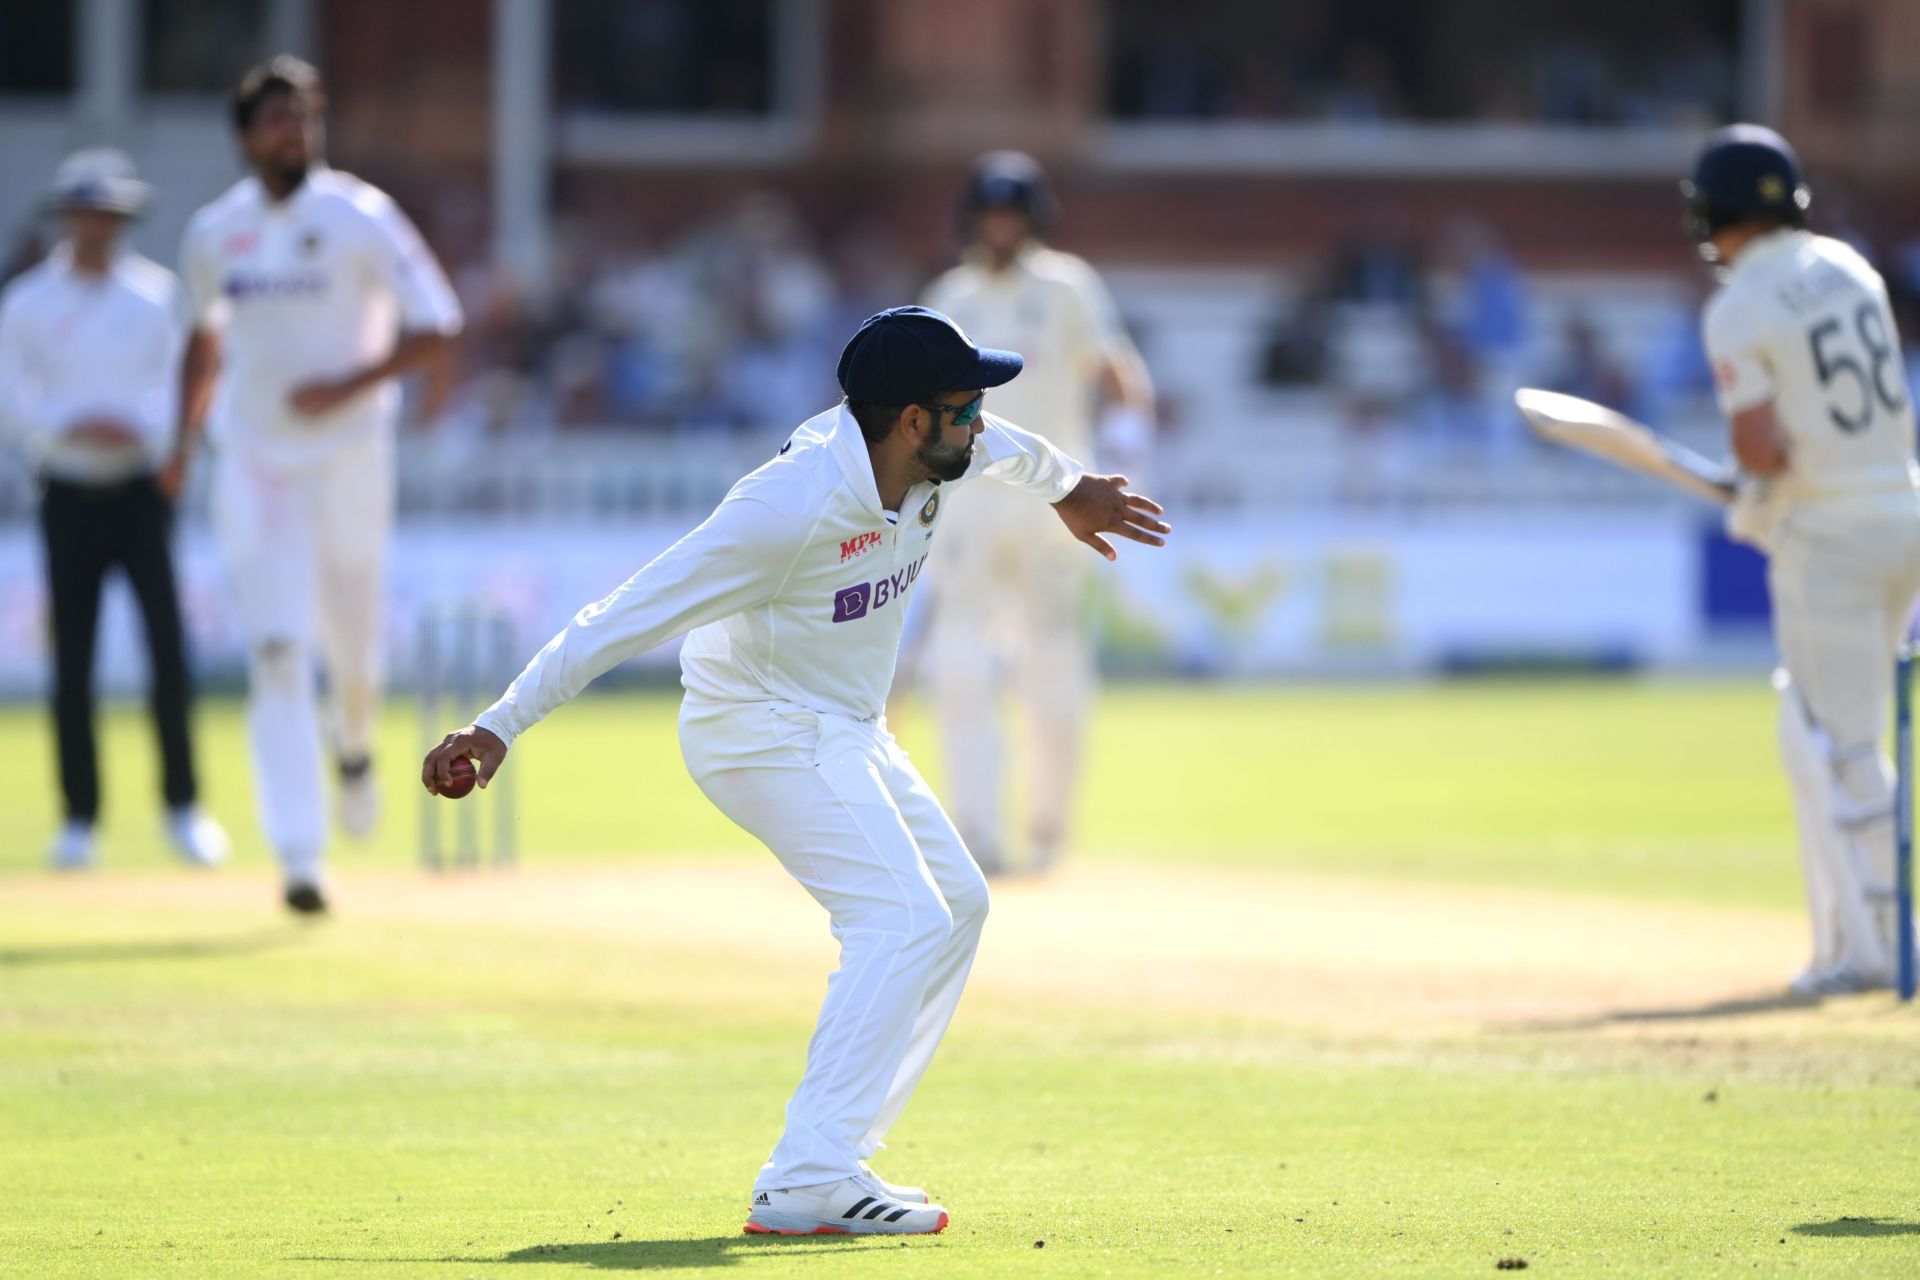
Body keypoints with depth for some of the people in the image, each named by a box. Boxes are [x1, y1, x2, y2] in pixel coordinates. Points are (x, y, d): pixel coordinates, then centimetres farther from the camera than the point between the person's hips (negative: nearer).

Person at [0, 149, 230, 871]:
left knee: (168, 647, -9)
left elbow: (187, 384, 6)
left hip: (142, 487, 0)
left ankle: (182, 805, 2)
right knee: (71, 661, -1)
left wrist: (140, 427, -12)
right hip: (70, 494, 0)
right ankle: (79, 818, 7)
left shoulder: (157, 294, 5)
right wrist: (71, 427, -15)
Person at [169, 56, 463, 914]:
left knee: (352, 636, 12)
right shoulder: (214, 234, 5)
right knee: (276, 651, -10)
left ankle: (354, 744, 49)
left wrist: (350, 384, -20)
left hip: (348, 454, -1)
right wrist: (184, 440, 18)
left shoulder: (361, 220, -6)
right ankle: (299, 856, -13)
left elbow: (437, 330, -9)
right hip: (254, 466, 1)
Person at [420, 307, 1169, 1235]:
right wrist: (501, 726, -33)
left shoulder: (925, 461, -7)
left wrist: (1066, 487, 41)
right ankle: (807, 1184, -25)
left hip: (843, 731, 10)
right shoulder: (793, 504, -32)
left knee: (956, 902, 14)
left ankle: (833, 1155, 11)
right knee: (904, 918, -21)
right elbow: (632, 614, -32)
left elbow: (997, 447, 21)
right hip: (764, 731, -10)